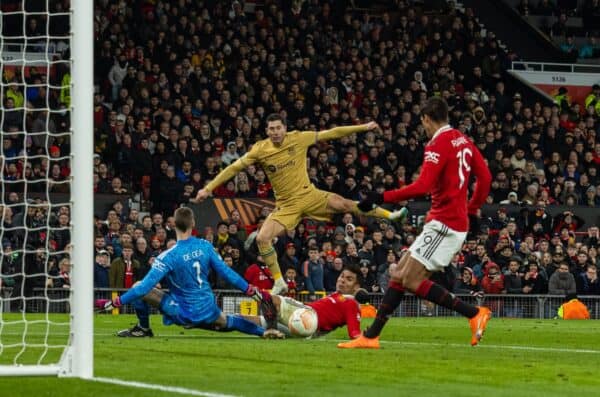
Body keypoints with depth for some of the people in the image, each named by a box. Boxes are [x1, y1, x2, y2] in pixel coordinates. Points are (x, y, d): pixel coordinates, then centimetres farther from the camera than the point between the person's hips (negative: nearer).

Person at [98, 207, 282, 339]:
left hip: (183, 313, -5)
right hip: (208, 312, 5)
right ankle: (264, 330, 25)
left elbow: (146, 286, -21)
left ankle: (143, 328, 14)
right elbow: (227, 273, -1)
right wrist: (254, 292, 8)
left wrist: (113, 303, -16)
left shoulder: (169, 256, -20)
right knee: (225, 322, 36)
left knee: (139, 288, -1)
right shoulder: (205, 246, -6)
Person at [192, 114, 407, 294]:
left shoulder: (298, 139, -8)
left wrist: (363, 127, 1)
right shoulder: (260, 149, -9)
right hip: (286, 205, 0)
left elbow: (331, 133, -1)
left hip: (309, 195, 0)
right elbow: (233, 168, -5)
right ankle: (279, 282, 0)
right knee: (262, 239, -16)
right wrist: (208, 188, -9)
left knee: (343, 204, -13)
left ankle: (390, 214, 10)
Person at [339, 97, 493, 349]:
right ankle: (371, 336, 10)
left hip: (444, 224, -10)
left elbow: (423, 186, -24)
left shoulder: (438, 145, -14)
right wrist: (472, 210, 26)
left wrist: (382, 197, -21)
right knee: (399, 274, 10)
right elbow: (485, 178, 16)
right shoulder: (463, 141, 13)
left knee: (411, 280, -12)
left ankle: (475, 314, -10)